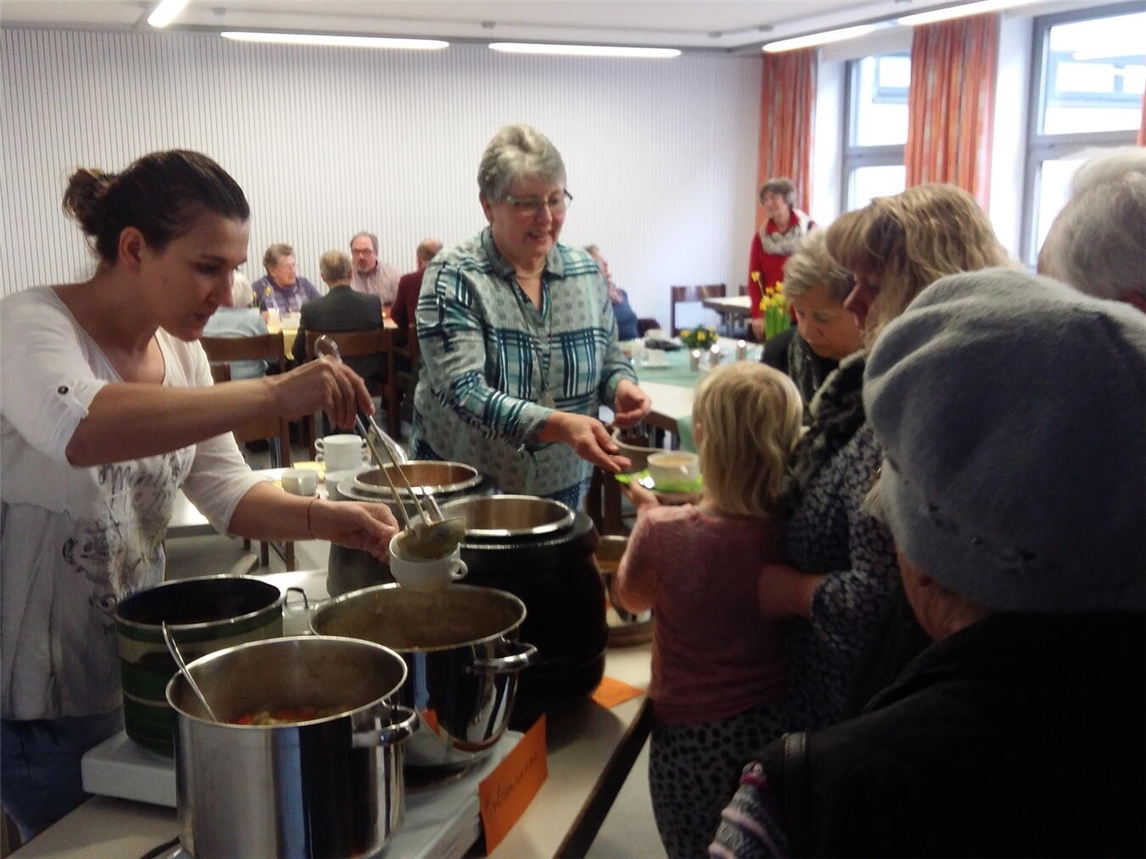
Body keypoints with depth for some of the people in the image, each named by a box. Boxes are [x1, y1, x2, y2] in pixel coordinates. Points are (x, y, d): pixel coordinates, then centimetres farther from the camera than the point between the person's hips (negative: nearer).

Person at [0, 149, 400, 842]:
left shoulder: (182, 355, 4)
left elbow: (227, 490, 4)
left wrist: (325, 519, -15)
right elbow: (79, 430, -41)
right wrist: (274, 395, -45)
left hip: (138, 671, 7)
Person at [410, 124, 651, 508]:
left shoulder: (586, 272, 0)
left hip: (563, 489, 4)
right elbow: (463, 392, -24)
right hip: (462, 492, -4)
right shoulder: (453, 278, -15)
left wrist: (622, 387, -12)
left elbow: (609, 362, 12)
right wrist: (558, 425, -38)